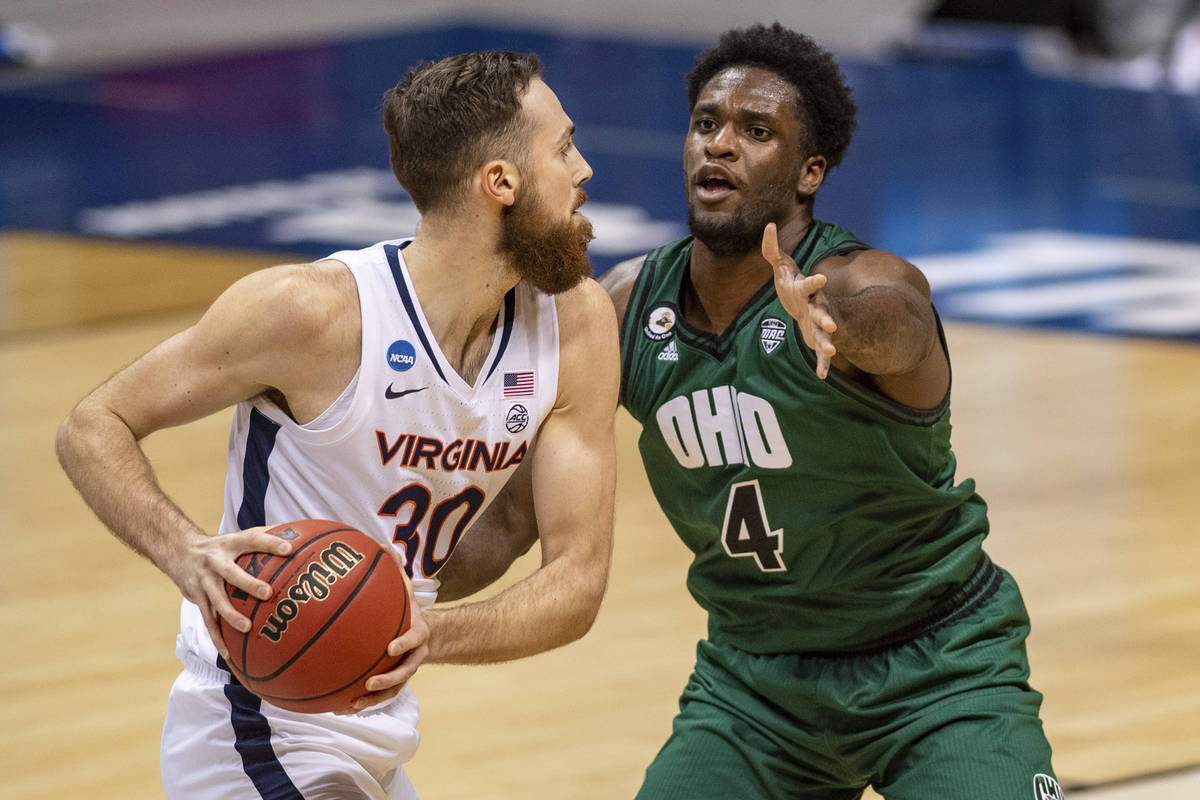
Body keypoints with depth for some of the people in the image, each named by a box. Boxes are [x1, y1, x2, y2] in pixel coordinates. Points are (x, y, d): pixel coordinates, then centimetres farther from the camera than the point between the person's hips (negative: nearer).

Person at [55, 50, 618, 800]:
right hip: (262, 734, -7)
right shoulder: (315, 311, -22)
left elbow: (577, 580, -9)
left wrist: (431, 634, -29)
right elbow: (94, 428, -13)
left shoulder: (577, 323, -7)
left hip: (377, 730, 7)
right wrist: (188, 556, -33)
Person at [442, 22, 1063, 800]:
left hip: (936, 669, -4)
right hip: (754, 672, 4)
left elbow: (889, 322, -47)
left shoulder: (871, 282, -21)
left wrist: (830, 320, -70)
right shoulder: (630, 303, -5)